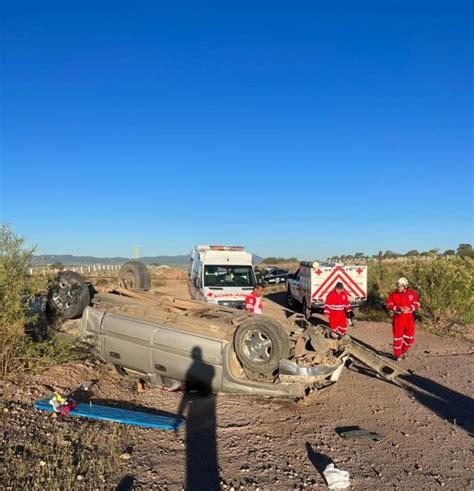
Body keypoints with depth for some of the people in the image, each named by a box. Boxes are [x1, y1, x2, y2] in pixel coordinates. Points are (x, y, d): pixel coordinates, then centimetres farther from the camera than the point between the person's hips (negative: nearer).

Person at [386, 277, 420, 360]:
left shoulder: (412, 293, 0)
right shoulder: (393, 294, -5)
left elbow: (417, 304, 2)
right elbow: (389, 305, -6)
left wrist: (409, 308, -17)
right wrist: (398, 308, -21)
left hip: (409, 317, 2)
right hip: (398, 317, -2)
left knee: (410, 337, 8)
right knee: (398, 336, 2)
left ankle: (404, 351, 33)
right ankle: (397, 354, 16)